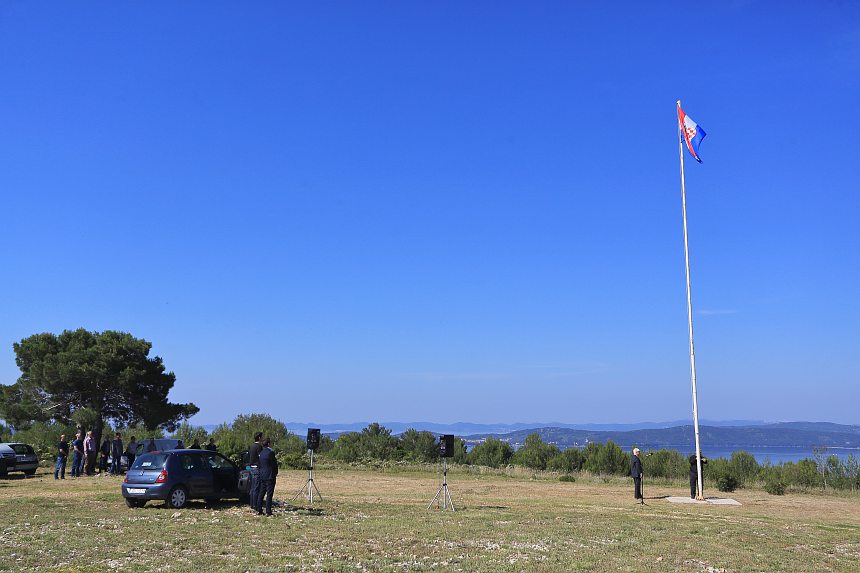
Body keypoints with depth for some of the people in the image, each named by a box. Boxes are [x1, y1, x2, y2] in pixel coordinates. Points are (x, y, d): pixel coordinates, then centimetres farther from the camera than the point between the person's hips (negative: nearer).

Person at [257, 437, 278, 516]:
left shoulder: (261, 452, 10)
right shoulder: (271, 452, -14)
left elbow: (260, 464, 14)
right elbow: (274, 464, -10)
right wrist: (276, 473, 5)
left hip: (262, 476, 7)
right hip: (270, 476, -7)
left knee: (261, 493, 12)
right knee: (269, 494, -3)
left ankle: (259, 510, 14)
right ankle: (268, 511, -3)